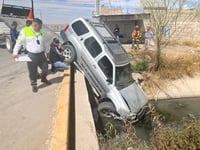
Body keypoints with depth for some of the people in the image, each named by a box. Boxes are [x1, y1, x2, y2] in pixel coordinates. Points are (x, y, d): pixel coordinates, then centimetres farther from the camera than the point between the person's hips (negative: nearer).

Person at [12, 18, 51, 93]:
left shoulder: (40, 32, 9)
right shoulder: (25, 31, -9)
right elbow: (19, 42, -5)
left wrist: (46, 51, 24)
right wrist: (15, 52, -10)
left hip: (41, 54, 5)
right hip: (31, 55, -5)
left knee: (45, 68, 13)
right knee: (33, 72, 5)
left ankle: (44, 79, 41)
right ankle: (34, 85, 24)